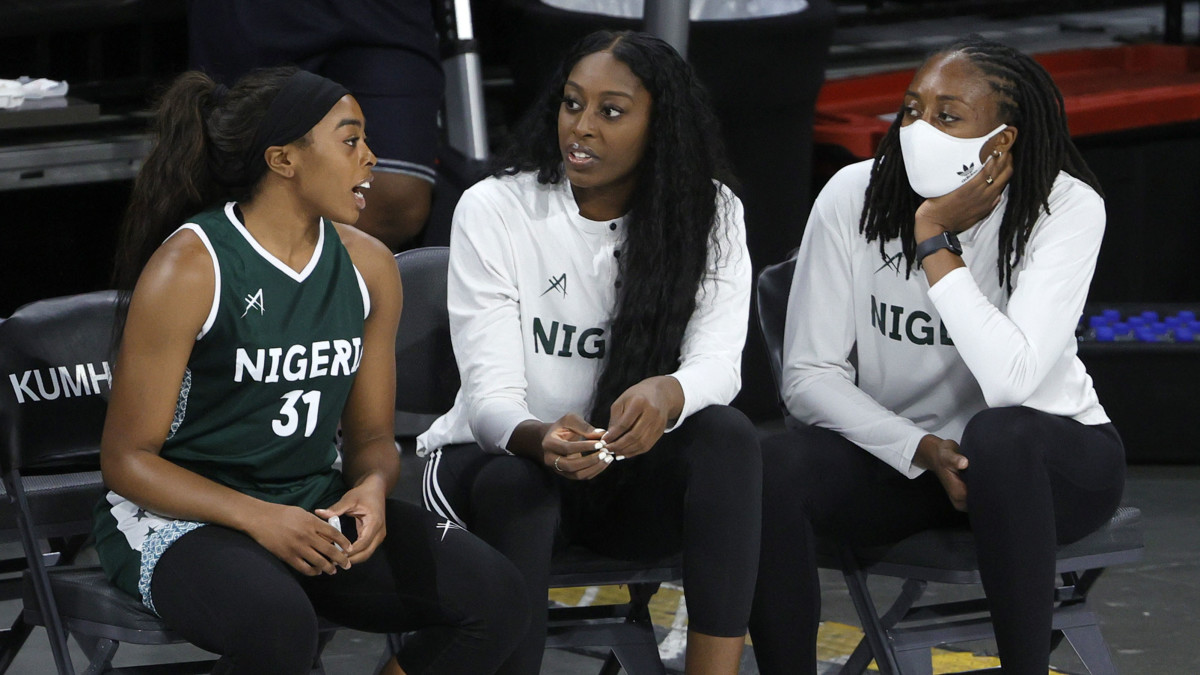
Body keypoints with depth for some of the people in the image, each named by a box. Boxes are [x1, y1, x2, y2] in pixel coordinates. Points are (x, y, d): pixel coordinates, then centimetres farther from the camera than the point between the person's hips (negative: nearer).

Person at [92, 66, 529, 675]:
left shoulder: (369, 266, 6)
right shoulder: (189, 268, -13)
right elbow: (127, 458, -11)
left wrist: (373, 486, -12)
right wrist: (258, 519, -24)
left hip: (317, 506, 6)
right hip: (180, 517, -6)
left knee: (495, 596, -16)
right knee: (278, 625, -39)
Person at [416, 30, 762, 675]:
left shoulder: (709, 216, -4)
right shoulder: (493, 209, -11)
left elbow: (718, 362, -18)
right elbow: (491, 393, -18)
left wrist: (666, 395, -44)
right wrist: (542, 440, -43)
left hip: (633, 473, 2)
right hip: (494, 456, -2)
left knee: (729, 436, -29)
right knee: (518, 487, -37)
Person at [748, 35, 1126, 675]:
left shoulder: (1067, 208, -18)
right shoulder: (855, 196, -11)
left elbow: (1010, 380, -31)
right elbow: (809, 375, -10)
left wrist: (934, 239, -27)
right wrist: (921, 450, -23)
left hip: (1045, 459, -2)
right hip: (894, 452, 2)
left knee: (997, 433, -38)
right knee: (770, 469, -28)